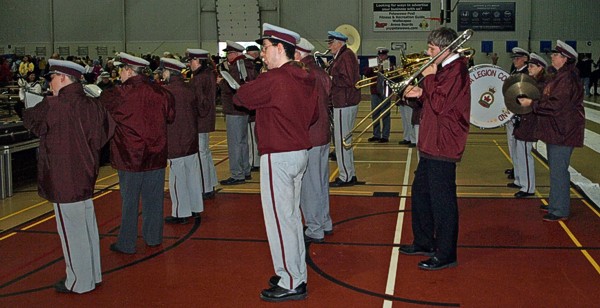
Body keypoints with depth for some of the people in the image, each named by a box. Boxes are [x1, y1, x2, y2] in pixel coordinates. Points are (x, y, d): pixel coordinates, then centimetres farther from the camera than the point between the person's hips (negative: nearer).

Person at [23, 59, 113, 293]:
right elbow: (105, 131, 13)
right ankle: (93, 274, 30)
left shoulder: (52, 106, -17)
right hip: (85, 177, 8)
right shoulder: (90, 105, 3)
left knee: (71, 231, 3)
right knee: (87, 227, 17)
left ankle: (79, 282, 15)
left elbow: (29, 120, -1)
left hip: (63, 181, -7)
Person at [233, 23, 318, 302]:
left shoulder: (273, 79, -18)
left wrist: (240, 93, 10)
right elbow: (312, 115, 17)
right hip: (300, 152, 9)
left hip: (278, 156, -9)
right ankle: (296, 274, 29)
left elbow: (240, 98, -9)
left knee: (279, 220, -1)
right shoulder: (306, 79, 9)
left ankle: (291, 284, 7)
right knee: (292, 216, 18)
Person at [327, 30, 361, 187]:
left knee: (341, 140, -6)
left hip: (344, 104, -11)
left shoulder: (346, 56, -14)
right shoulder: (343, 55, 18)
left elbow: (348, 81, -23)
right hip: (346, 102, 11)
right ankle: (350, 175, 20)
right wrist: (329, 72, 7)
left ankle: (346, 177, -1)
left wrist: (329, 79, -16)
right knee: (345, 140, 14)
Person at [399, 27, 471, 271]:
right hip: (431, 145, 11)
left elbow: (440, 104, -24)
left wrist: (429, 78, -13)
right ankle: (424, 242, 33)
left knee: (442, 200, -4)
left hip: (443, 147, -11)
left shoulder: (456, 71, -16)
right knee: (420, 192, 19)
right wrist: (422, 93, 5)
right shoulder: (445, 69, 16)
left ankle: (446, 255, 6)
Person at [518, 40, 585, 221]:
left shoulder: (567, 78, -19)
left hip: (563, 132, -11)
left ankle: (560, 210, 0)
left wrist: (532, 103, -17)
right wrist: (533, 102, 8)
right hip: (556, 130, 11)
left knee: (558, 170, -6)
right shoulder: (560, 76, 15)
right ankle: (556, 203, 30)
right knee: (555, 168, 18)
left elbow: (555, 105, -24)